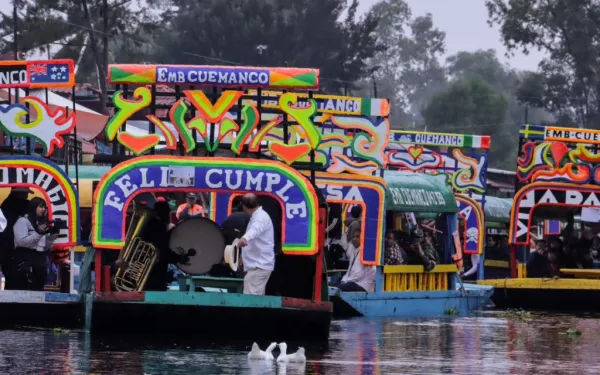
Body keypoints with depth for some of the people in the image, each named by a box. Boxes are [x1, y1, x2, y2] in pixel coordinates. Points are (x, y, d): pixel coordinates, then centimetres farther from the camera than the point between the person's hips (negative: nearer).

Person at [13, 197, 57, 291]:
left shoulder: (43, 223, 17)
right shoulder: (23, 221, -3)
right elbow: (21, 241, -16)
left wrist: (52, 236, 0)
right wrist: (38, 233, -17)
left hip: (41, 259, 7)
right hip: (26, 259, -7)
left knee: (38, 289, 7)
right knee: (23, 288, -10)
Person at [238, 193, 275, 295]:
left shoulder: (261, 217, -16)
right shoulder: (258, 216, 18)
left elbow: (256, 229, -40)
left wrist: (245, 238, -62)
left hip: (259, 267, -11)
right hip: (259, 265, 11)